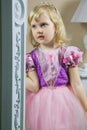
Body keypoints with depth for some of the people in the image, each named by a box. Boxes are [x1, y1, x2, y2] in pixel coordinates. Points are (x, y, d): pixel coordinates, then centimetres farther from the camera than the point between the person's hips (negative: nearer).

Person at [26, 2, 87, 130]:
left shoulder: (68, 53, -8)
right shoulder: (31, 57, -2)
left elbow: (76, 84, -5)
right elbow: (34, 86, -6)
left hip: (64, 102, -1)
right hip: (41, 105, 2)